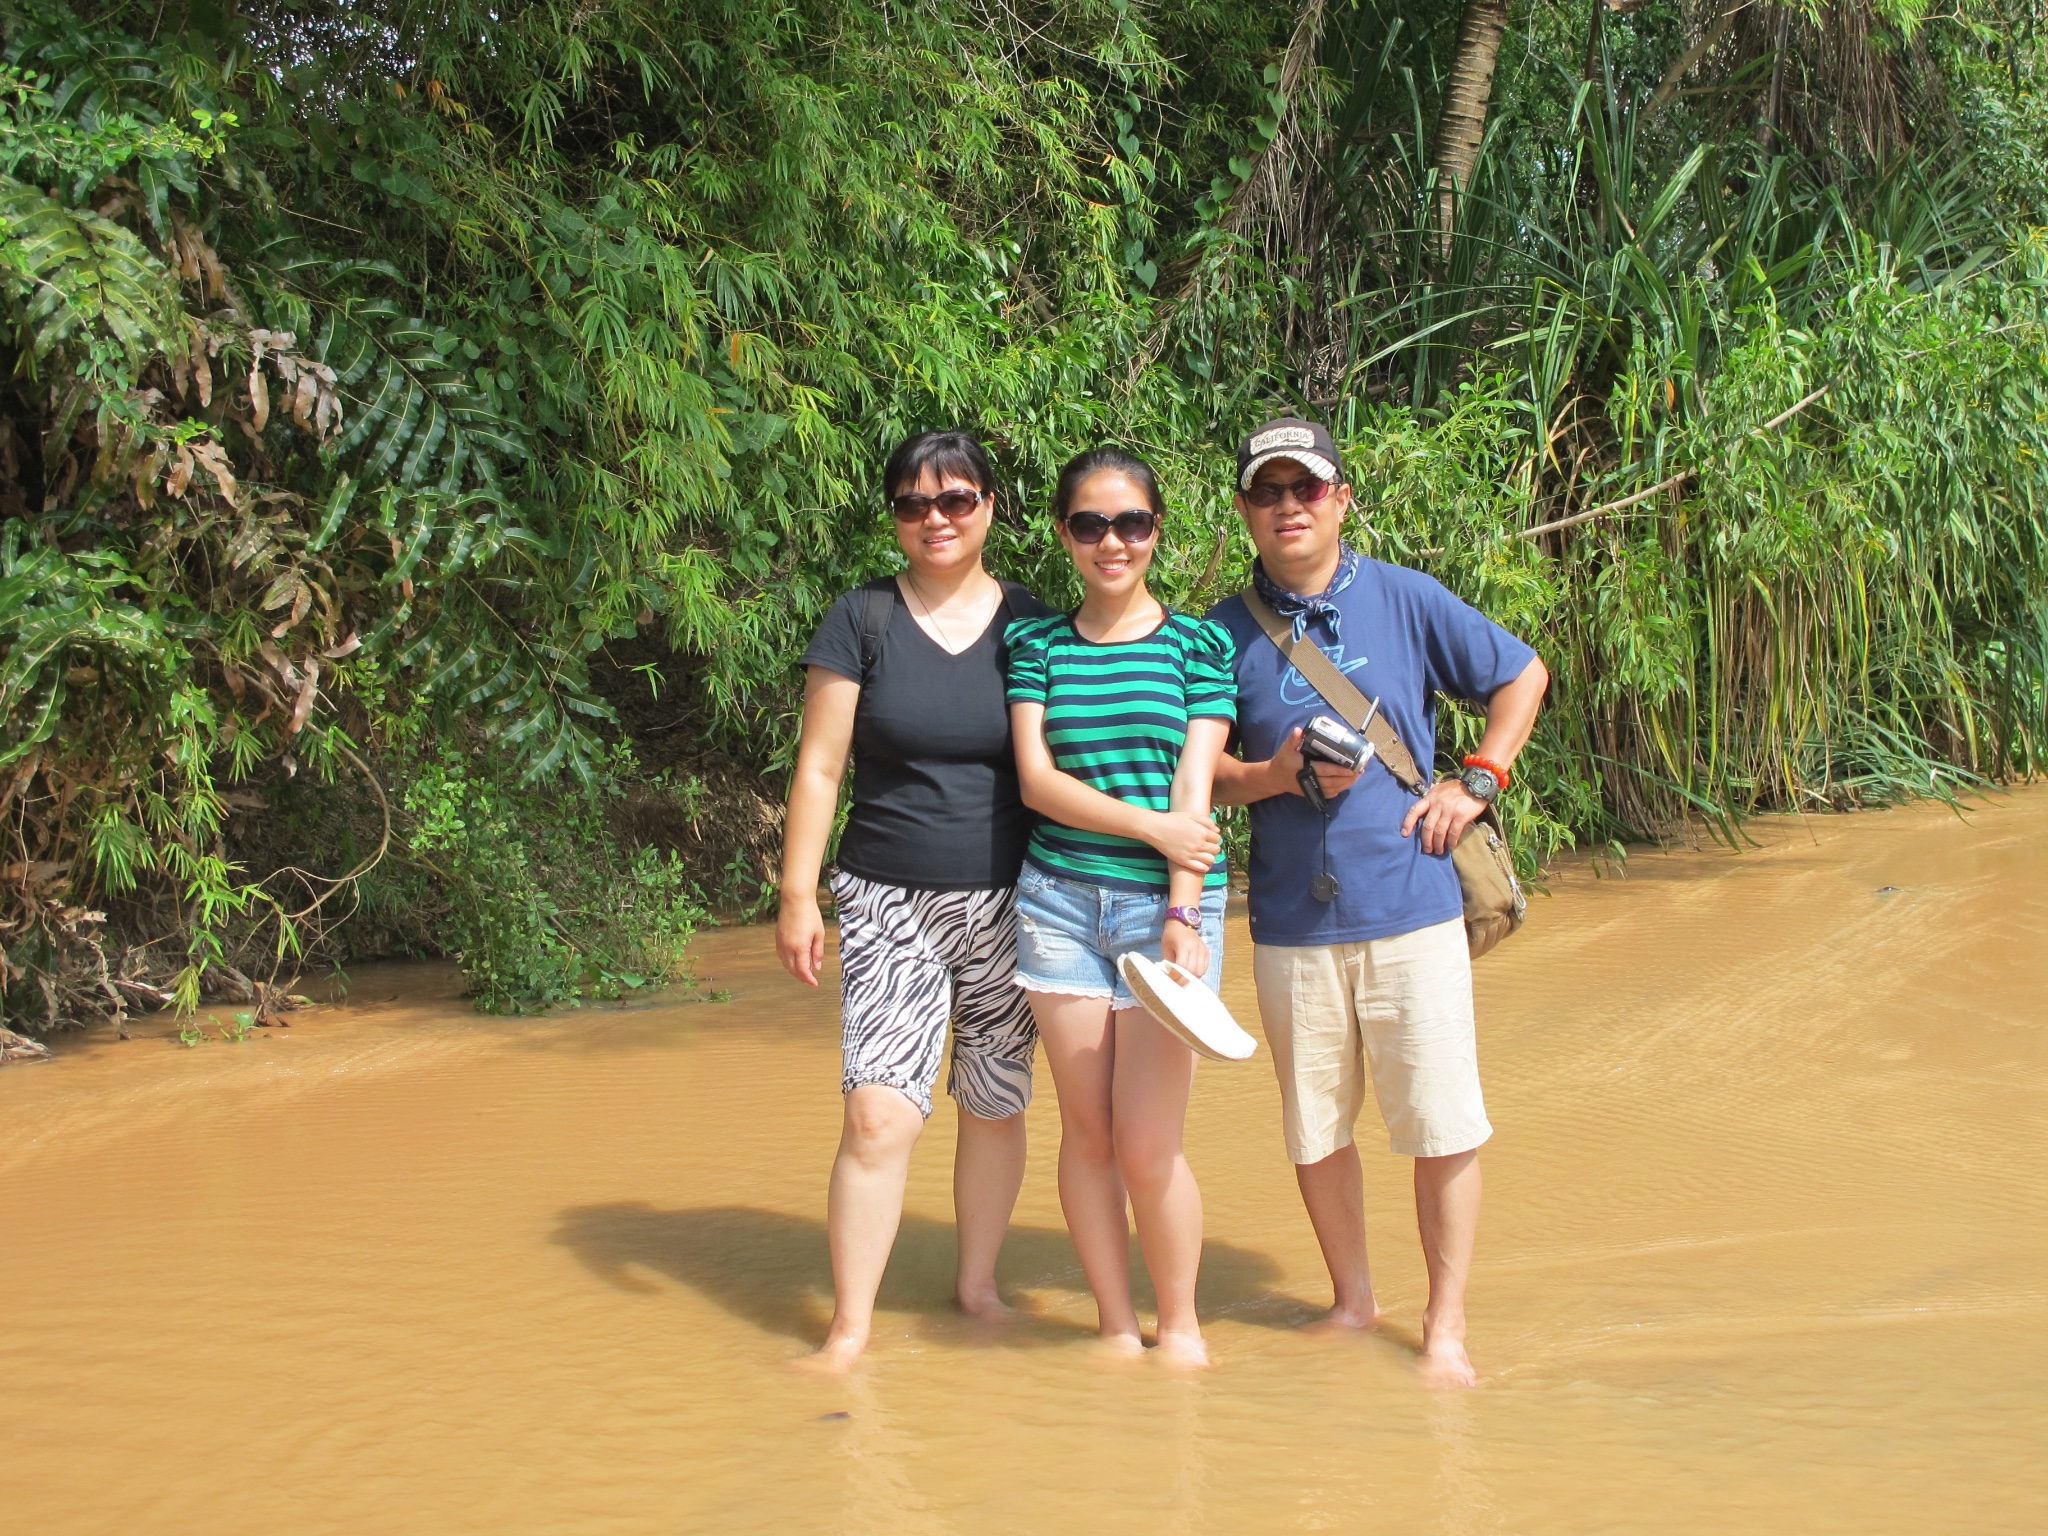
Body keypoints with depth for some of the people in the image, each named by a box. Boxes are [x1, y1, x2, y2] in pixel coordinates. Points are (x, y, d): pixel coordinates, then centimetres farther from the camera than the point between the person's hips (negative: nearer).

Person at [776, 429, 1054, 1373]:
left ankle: (977, 1285, 28)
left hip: (1008, 905, 2)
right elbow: (818, 766, 1)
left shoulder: (1031, 626, 6)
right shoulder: (862, 621, 2)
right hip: (889, 906, -2)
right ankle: (850, 1327, -4)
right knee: (878, 1114, -12)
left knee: (995, 1108, 10)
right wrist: (798, 894, -4)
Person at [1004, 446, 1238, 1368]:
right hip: (1059, 904, 2)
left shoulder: (1198, 644, 4)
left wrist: (1183, 915, -12)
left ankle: (1180, 1326, 15)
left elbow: (1194, 791, -3)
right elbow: (1036, 779, -2)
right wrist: (1151, 824, -12)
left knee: (1147, 1147, -5)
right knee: (1086, 1130, 5)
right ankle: (1116, 1327, 18)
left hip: (1166, 908, -2)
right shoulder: (1036, 646, 8)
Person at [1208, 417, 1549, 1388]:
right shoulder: (1226, 631, 3)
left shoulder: (1405, 600, 2)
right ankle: (1353, 1303, 29)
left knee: (1441, 1128, -1)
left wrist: (1475, 782, 1)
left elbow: (1523, 676, 12)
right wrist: (1277, 774, -12)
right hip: (1291, 922, 2)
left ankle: (1446, 1328, 11)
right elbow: (1198, 774, 8)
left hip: (1410, 909, -1)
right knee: (1314, 1133, 10)